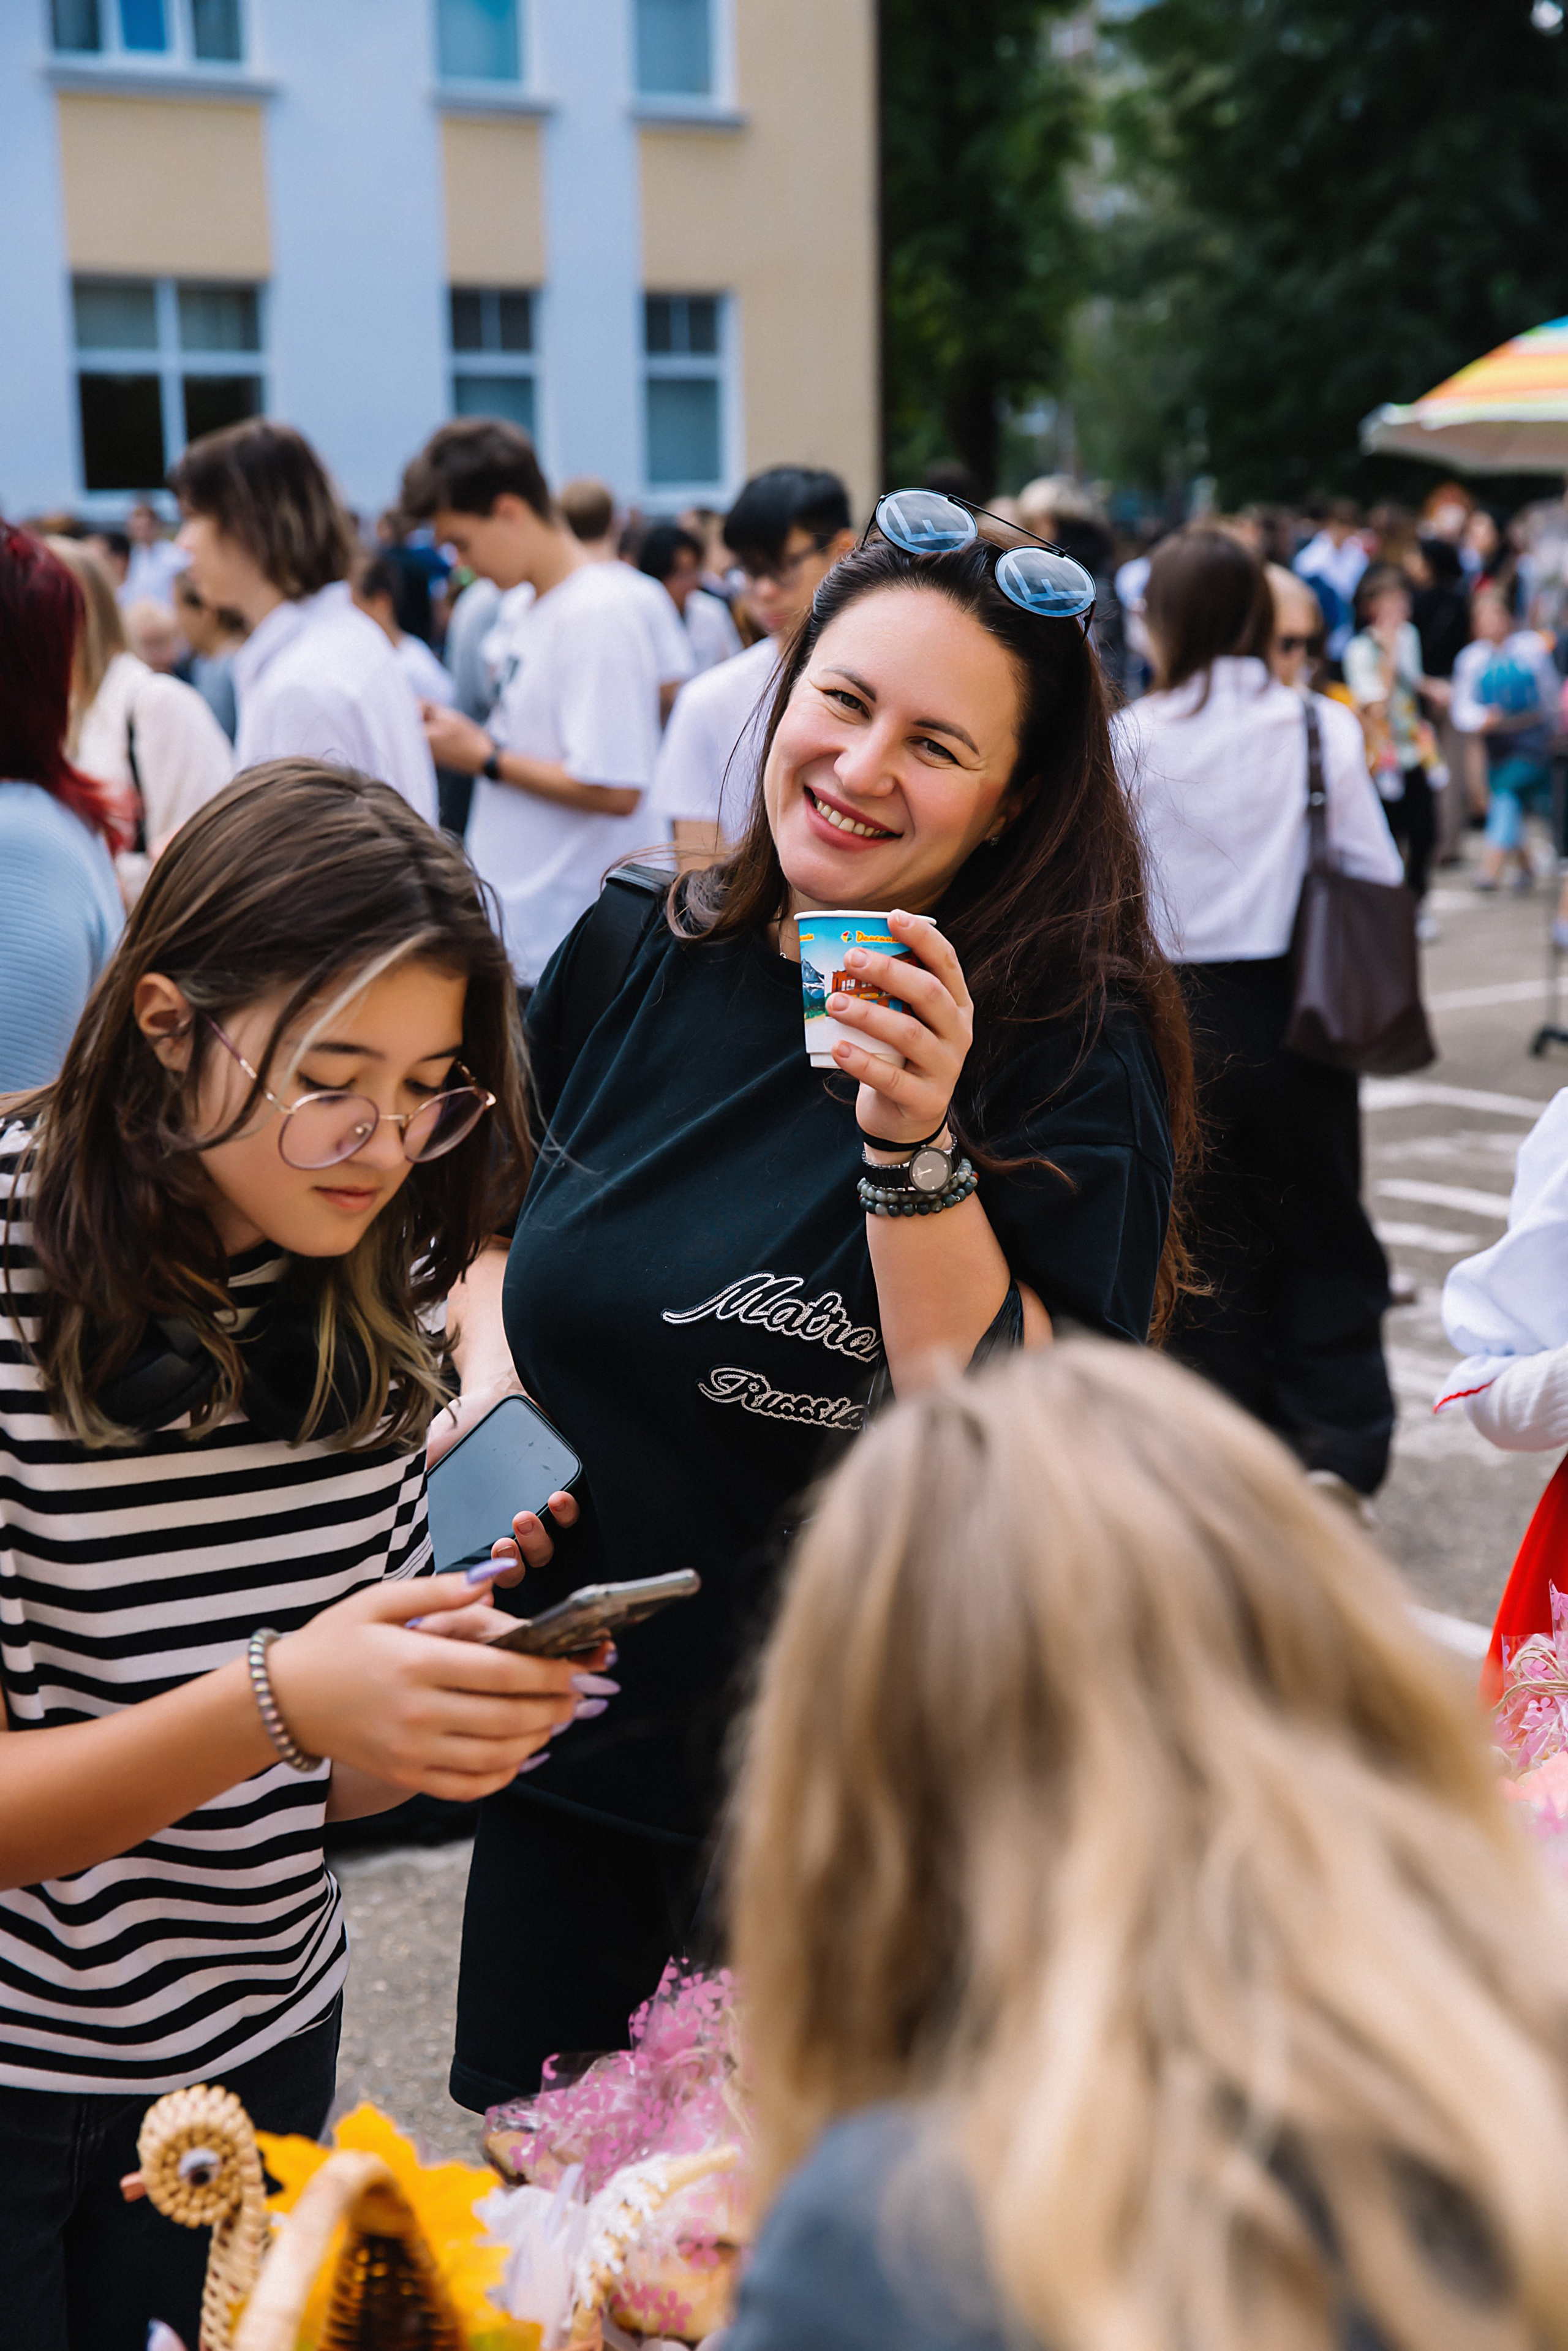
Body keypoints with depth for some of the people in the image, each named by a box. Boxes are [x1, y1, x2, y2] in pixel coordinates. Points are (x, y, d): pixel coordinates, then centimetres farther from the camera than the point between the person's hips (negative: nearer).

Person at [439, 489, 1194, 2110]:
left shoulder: (1071, 1050, -15)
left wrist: (915, 1143, -32)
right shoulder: (633, 959, 0)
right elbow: (503, 1218, 17)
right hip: (575, 1757, 5)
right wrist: (489, 1370, -2)